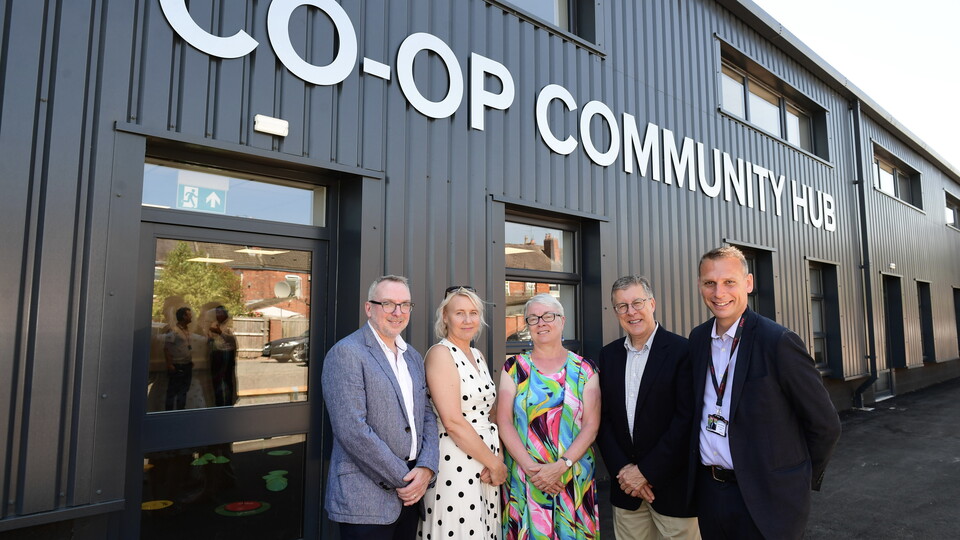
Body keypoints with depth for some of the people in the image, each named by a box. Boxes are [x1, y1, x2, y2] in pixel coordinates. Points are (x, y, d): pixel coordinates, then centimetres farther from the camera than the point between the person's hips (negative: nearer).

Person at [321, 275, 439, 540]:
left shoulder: (413, 356, 11)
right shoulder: (346, 353, -12)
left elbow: (427, 415, 10)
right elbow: (352, 431, -19)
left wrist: (426, 469, -6)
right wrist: (402, 479, -14)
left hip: (410, 493, 6)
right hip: (367, 498, -6)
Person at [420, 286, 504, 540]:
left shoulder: (477, 356, 11)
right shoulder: (440, 353, -11)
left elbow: (487, 415, 12)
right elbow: (453, 422, -18)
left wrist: (497, 459, -5)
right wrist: (495, 462, -11)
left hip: (485, 465, 7)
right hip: (455, 464, -7)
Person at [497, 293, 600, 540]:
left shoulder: (584, 369, 1)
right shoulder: (514, 368, 2)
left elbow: (591, 425, -3)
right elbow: (504, 421, -4)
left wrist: (561, 466, -14)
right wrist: (531, 467, -14)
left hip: (573, 477, 0)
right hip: (522, 478, 0)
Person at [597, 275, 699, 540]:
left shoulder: (683, 351, -10)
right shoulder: (608, 355, 5)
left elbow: (687, 419, -14)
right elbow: (603, 418, 5)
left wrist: (646, 471, -13)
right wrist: (622, 469, -6)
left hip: (673, 487, -3)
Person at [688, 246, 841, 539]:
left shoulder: (779, 341, -16)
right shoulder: (698, 338, 1)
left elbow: (825, 425, -8)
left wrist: (800, 480, 0)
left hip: (768, 498, -5)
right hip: (708, 490, 5)